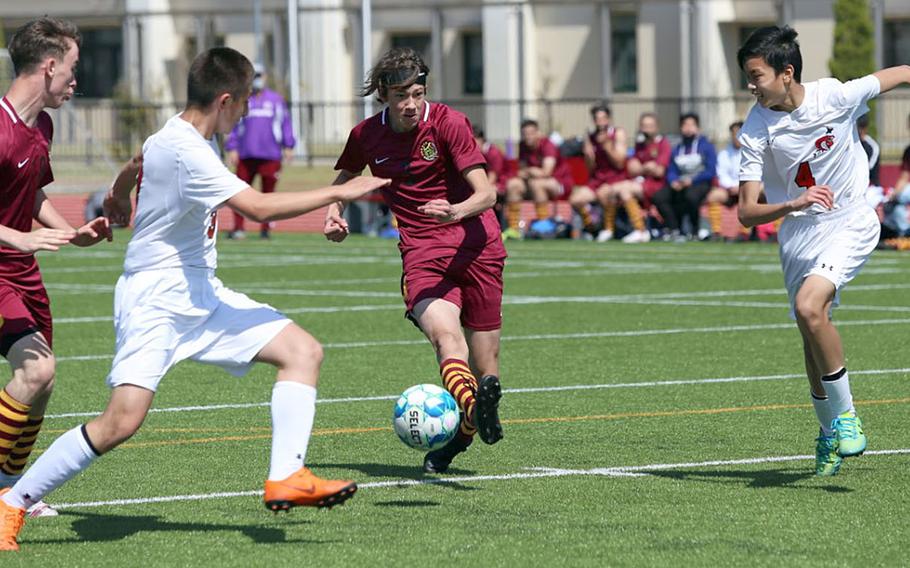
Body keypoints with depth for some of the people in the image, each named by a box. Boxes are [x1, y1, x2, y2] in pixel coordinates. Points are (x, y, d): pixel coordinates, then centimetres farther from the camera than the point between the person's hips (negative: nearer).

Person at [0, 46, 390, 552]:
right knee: (123, 419, -21)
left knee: (303, 350, -3)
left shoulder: (173, 137, 10)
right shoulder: (185, 151, -21)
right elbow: (259, 207, -27)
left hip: (199, 295, 10)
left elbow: (135, 164, 33)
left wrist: (118, 199, 56)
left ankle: (286, 478, -12)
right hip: (155, 299, -10)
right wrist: (340, 192, -19)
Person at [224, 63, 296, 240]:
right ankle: (238, 227, -2)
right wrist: (232, 149, 2)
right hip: (246, 155, 0)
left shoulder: (276, 100, 9)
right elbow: (233, 126, 10)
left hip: (270, 154, 0)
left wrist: (288, 146, 5)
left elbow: (285, 123, 11)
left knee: (268, 191, 1)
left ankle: (265, 229, 7)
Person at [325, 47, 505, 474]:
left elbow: (486, 193, -13)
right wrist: (334, 211, 8)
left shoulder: (448, 122, -6)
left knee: (485, 372, 1)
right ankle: (474, 408, -57)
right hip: (421, 251, 1)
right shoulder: (367, 135, 5)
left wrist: (456, 211, -34)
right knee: (443, 331, -31)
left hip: (475, 244, -1)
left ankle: (461, 432, 28)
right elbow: (345, 176, 28)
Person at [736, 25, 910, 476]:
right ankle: (829, 432, 33)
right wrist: (793, 204, -36)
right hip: (798, 231, 4)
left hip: (850, 223, -4)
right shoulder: (756, 130, -15)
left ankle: (844, 413, -11)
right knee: (812, 336, 11)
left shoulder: (835, 96, -19)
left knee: (809, 307, -26)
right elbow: (746, 213, -18)